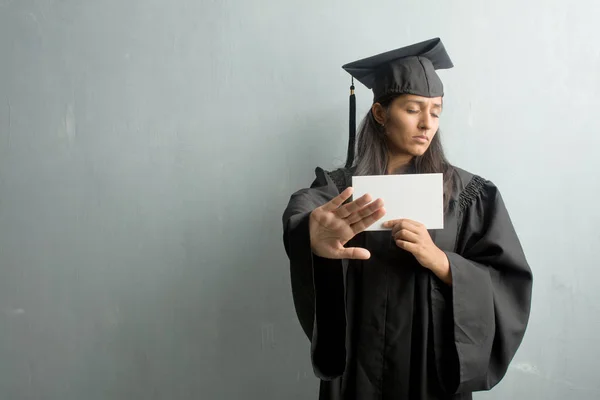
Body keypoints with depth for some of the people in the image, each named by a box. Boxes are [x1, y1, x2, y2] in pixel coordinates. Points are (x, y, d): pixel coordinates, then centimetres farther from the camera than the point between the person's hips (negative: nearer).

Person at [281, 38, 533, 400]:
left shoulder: (468, 193, -3)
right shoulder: (338, 187, -4)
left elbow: (509, 286, -7)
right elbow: (300, 214, -26)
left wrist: (439, 260, -24)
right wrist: (316, 239, -49)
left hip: (436, 368, 0)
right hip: (357, 367, 0)